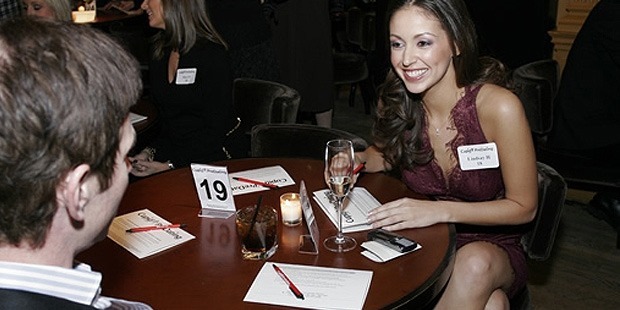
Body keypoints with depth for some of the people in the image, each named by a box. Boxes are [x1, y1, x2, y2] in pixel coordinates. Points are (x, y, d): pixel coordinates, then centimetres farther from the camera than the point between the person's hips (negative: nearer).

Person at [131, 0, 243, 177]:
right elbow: (166, 119, 14)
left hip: (212, 161, -6)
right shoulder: (160, 52, 10)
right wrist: (149, 153, -2)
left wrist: (170, 165, -19)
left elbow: (216, 130, -14)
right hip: (172, 153, 6)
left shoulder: (212, 55, -13)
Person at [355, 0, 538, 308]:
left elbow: (524, 207, -12)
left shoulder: (498, 106, -21)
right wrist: (354, 160, -8)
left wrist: (440, 210, -24)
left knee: (475, 263, -36)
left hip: (493, 248, 0)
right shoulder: (396, 103, -9)